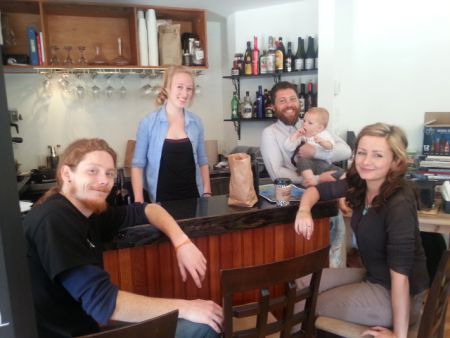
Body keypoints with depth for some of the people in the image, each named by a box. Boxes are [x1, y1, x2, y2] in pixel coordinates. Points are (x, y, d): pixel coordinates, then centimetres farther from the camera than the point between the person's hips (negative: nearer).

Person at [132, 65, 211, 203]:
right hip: (162, 199, -3)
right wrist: (139, 201, -10)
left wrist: (207, 193, 4)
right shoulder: (148, 122, -8)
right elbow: (138, 164, -5)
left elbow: (202, 161, 10)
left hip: (192, 196, 3)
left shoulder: (196, 122, 2)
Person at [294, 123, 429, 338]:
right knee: (301, 283, 7)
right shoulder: (359, 184, -7)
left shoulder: (399, 204, -29)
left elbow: (400, 272, -28)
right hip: (372, 276, 7)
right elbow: (317, 189, 7)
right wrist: (304, 210, -15)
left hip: (393, 295, -7)